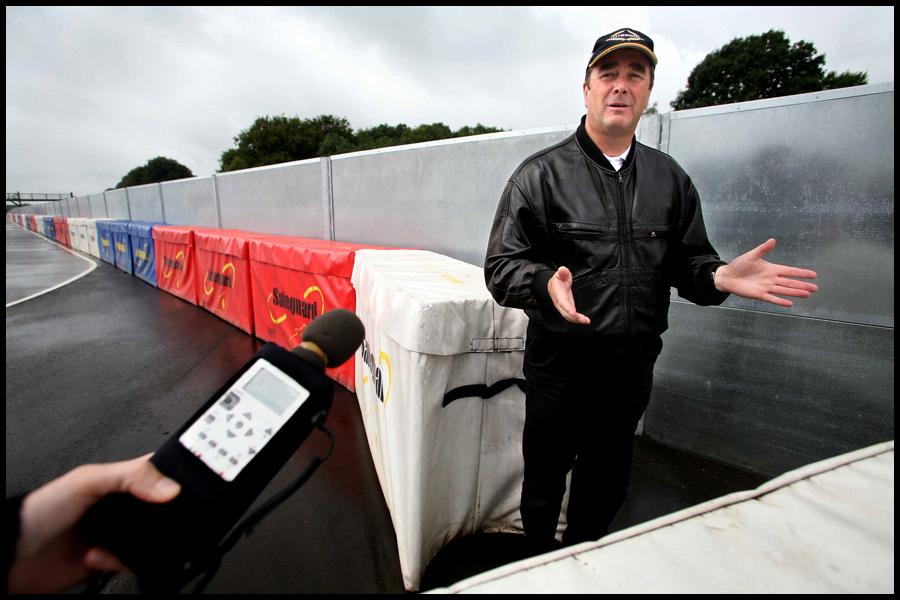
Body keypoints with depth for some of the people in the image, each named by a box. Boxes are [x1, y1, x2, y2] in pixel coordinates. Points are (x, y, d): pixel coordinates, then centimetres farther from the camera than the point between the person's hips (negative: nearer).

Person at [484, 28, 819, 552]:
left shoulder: (671, 179, 9)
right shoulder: (541, 174, -5)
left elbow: (688, 261, 11)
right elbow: (502, 267, -10)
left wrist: (721, 276, -11)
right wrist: (547, 283, -30)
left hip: (633, 366, 4)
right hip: (561, 365, -3)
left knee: (607, 484, 22)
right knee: (545, 480, 15)